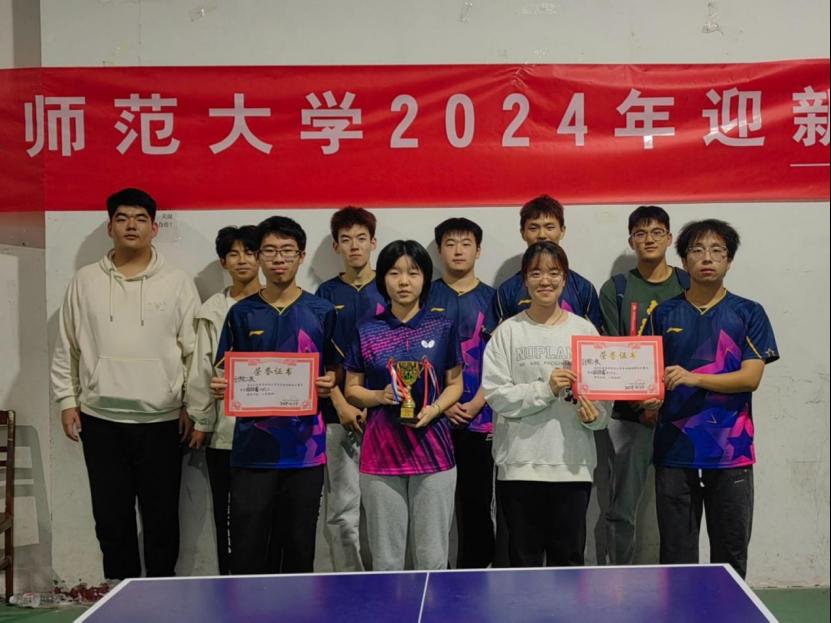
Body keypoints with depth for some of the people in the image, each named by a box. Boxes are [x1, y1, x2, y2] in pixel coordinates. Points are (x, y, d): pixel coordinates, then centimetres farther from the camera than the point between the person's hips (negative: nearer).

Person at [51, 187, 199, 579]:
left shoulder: (178, 283, 1)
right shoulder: (85, 281, 6)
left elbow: (195, 351, 0)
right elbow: (66, 349, 10)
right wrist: (66, 401, 6)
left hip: (161, 421, -2)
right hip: (100, 420, 2)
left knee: (161, 516, 6)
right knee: (111, 517, 9)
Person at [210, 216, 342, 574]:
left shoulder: (322, 312, 5)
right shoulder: (242, 314, 6)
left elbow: (336, 370, 8)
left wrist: (329, 384, -14)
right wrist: (220, 387, -14)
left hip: (305, 446, 0)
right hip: (253, 447, 0)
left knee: (298, 546, 8)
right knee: (248, 548, 1)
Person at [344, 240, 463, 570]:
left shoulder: (442, 327, 4)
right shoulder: (367, 331, 5)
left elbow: (455, 383, 8)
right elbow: (351, 389, 9)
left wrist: (433, 409, -11)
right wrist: (380, 396, -11)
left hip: (432, 448, 0)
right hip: (381, 451, 0)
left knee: (433, 557, 4)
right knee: (385, 558, 6)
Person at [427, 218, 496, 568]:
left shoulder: (491, 299, 8)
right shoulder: (425, 297, 7)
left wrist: (475, 405, -9)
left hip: (479, 418, 0)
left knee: (477, 501, 4)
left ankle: (475, 571, 15)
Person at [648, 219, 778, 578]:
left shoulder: (749, 314, 4)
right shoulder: (664, 315, 9)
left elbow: (751, 377, -6)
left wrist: (695, 378, -19)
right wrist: (650, 401, -12)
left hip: (731, 453, -1)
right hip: (674, 451, 1)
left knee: (730, 557, 7)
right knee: (676, 558, 6)